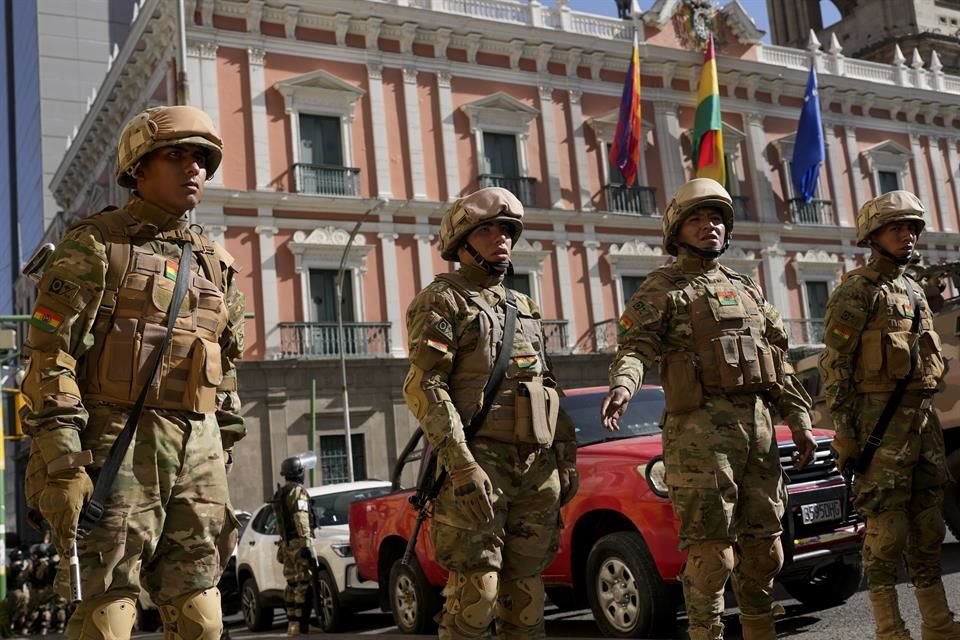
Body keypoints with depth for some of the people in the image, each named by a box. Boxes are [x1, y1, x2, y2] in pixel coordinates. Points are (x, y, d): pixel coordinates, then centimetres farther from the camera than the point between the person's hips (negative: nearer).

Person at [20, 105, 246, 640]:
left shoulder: (216, 262, 18)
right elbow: (50, 353, -8)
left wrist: (224, 463, 15)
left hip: (199, 448, 5)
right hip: (118, 438, -5)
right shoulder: (96, 244, 1)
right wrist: (61, 462, -17)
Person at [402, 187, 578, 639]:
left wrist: (567, 457, 14)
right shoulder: (442, 301, -1)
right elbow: (424, 386, -12)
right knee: (476, 591, -9)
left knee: (525, 589, 8)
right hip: (480, 466, -6)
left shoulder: (525, 308, 21)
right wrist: (461, 465, -21)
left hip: (538, 468, 6)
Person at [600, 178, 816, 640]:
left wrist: (798, 419, 14)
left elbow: (778, 360, 21)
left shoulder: (746, 289, 21)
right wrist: (623, 384, -33)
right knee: (711, 547, -7)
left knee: (764, 544, 12)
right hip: (701, 426, -6)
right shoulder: (662, 289, 3)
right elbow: (636, 344, -12)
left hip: (758, 423, 6)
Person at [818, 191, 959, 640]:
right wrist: (844, 430, -16)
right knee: (887, 525, -5)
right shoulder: (857, 291, -5)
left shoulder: (914, 290, 19)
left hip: (923, 416, 8)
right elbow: (834, 367, -11)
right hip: (880, 416, -8)